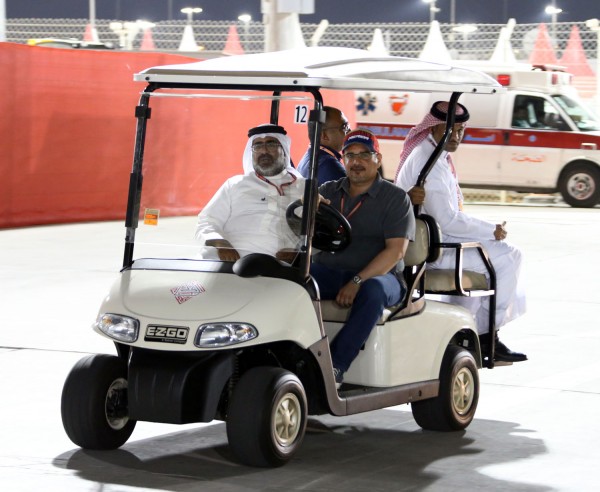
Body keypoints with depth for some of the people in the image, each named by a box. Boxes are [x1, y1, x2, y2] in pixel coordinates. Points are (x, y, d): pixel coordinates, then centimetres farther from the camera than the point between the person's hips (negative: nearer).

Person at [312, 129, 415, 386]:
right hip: (327, 272, 3)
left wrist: (358, 282, -21)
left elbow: (396, 250, -8)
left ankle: (335, 366, -40)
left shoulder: (395, 198, 3)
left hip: (378, 276, -3)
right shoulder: (328, 191, 17)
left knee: (373, 291, -38)